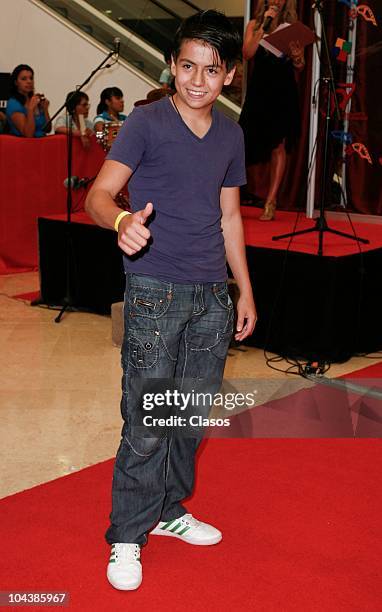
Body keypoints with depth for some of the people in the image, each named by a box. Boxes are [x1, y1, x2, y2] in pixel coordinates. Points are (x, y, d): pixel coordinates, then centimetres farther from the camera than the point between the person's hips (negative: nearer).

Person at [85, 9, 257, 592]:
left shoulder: (230, 134, 12)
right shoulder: (146, 123, -5)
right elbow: (98, 194, -14)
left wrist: (245, 290, 16)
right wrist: (122, 219, -38)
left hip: (212, 296, 6)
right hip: (156, 293, -5)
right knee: (147, 424, -4)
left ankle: (170, 510, 32)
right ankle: (127, 537, 13)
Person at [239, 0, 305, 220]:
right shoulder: (254, 24, 8)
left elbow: (299, 66, 8)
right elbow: (247, 54, -9)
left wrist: (297, 58, -14)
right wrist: (264, 25, -9)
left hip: (284, 92, 0)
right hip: (259, 89, 0)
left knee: (279, 146, -5)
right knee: (251, 143, 2)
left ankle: (271, 202, -3)